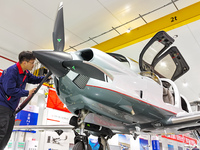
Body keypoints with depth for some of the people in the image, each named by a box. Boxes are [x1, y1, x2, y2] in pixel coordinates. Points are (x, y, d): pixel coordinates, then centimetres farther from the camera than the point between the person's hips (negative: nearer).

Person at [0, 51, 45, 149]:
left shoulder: (26, 73, 9)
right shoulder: (11, 71, -18)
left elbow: (34, 79, 23)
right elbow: (10, 90, -24)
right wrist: (27, 93, -16)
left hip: (11, 108, 9)